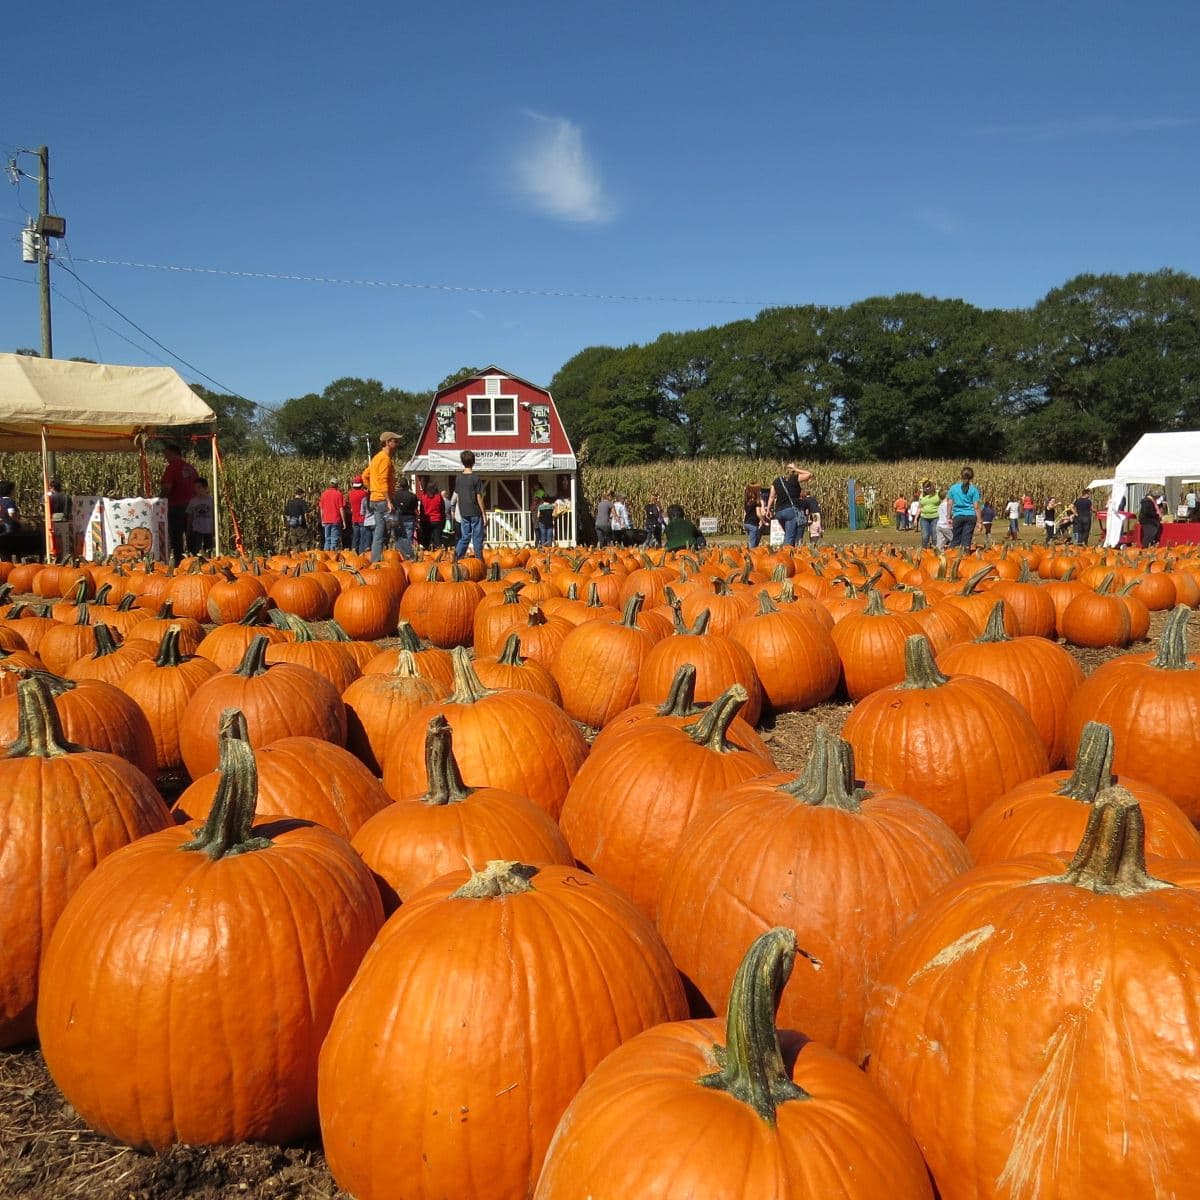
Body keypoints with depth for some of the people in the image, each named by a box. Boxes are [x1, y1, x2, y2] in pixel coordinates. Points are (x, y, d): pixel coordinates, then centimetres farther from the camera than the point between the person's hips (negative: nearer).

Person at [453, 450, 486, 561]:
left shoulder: (459, 478, 4)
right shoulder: (476, 478, -11)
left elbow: (457, 496, 9)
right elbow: (479, 497, -11)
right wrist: (484, 513, -4)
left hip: (464, 513, 5)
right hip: (475, 512, -5)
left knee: (465, 537, 12)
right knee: (477, 537, 2)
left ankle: (457, 554, -5)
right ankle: (479, 560, 5)